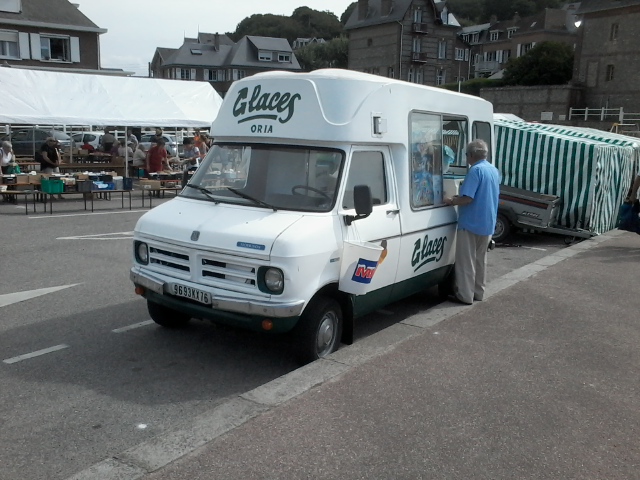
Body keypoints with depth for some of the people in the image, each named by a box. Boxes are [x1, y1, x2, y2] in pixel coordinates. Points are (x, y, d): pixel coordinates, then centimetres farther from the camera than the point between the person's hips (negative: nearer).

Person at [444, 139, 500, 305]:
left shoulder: (476, 170, -17)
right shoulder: (494, 170, 11)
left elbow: (467, 198, -24)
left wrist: (451, 201, -5)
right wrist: (458, 198, 23)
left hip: (471, 223, -9)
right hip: (488, 224, 9)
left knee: (466, 260, 0)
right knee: (480, 259, 16)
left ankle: (465, 295, 3)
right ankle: (478, 292, 23)